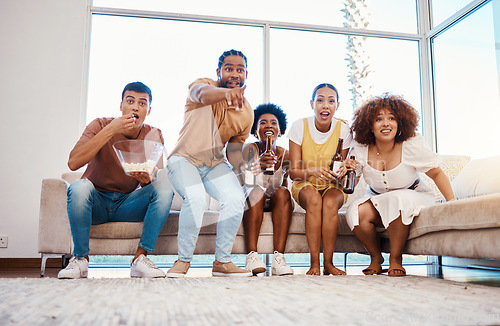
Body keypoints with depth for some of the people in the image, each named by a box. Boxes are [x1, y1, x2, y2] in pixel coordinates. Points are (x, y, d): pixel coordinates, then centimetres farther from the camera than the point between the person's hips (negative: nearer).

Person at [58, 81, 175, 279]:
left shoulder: (153, 136, -3)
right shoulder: (100, 125, -10)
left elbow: (153, 184, -6)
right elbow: (73, 163, -25)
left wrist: (146, 179, -33)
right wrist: (110, 130, -29)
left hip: (127, 203, 2)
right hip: (95, 202, -2)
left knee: (165, 188, -23)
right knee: (79, 186, -34)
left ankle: (140, 259, -20)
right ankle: (80, 259, -15)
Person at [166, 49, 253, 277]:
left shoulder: (247, 113, 2)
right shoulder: (205, 84, -12)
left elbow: (234, 149, 9)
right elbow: (202, 94, -39)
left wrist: (242, 166, -13)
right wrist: (226, 92, -62)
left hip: (215, 163, 4)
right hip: (185, 158, -4)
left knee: (236, 199, -22)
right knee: (195, 198, -31)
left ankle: (222, 261, -5)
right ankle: (183, 260, -10)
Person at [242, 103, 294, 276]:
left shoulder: (285, 155, -3)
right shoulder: (250, 148, -11)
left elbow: (286, 184, 6)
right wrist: (258, 165, -52)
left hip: (275, 203, 2)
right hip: (251, 202, -2)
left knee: (282, 192, -29)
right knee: (256, 190, -32)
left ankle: (278, 258, -38)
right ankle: (252, 255, -41)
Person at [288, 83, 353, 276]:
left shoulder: (343, 130, -8)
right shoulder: (300, 126, -11)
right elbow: (293, 172, -14)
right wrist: (312, 171, -35)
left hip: (332, 187, 1)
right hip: (304, 186, 0)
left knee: (330, 202, -34)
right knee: (314, 198, -35)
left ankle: (328, 263, -22)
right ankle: (314, 263, -28)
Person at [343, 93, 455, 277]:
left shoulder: (412, 146, -17)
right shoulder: (362, 149, -11)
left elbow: (436, 174, -9)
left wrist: (452, 201, -20)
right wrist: (347, 171, -28)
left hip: (413, 197, -2)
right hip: (377, 199, 3)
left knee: (396, 200, -37)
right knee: (355, 212, -27)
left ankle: (395, 259, -15)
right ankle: (375, 258, 1)